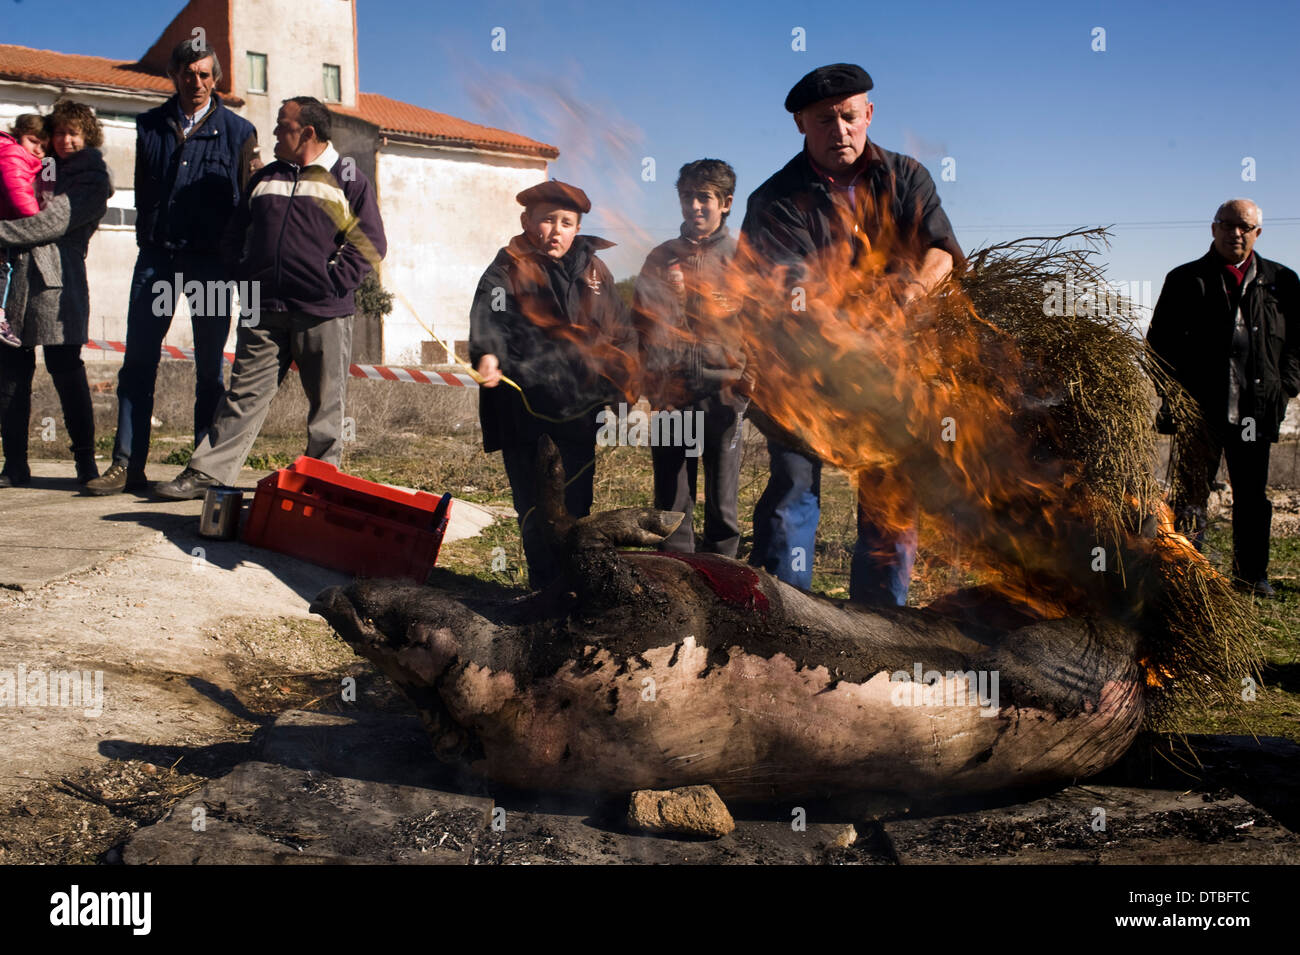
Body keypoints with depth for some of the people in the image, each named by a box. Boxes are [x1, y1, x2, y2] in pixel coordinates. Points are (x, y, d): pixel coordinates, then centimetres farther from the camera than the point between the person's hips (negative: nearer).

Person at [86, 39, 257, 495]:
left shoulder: (238, 131, 5)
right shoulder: (150, 125, 12)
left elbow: (248, 201, 5)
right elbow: (142, 189, 16)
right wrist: (149, 237, 10)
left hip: (211, 260, -2)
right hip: (157, 255, 2)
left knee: (209, 368, 2)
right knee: (138, 363, -1)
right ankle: (127, 465, 3)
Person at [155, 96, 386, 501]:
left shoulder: (349, 180, 3)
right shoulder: (264, 179, 18)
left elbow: (370, 243, -3)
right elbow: (235, 236, 23)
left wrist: (332, 283, -10)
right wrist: (244, 278, 10)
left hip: (322, 314, -4)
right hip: (264, 310, 4)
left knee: (326, 402, 4)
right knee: (245, 392, 2)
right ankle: (206, 472, 1)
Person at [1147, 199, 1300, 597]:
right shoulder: (1185, 280, 4)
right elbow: (1159, 342, 4)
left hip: (1256, 411, 2)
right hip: (1200, 411, -2)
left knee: (1253, 496, 10)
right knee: (1191, 493, 2)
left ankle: (1252, 574, 23)